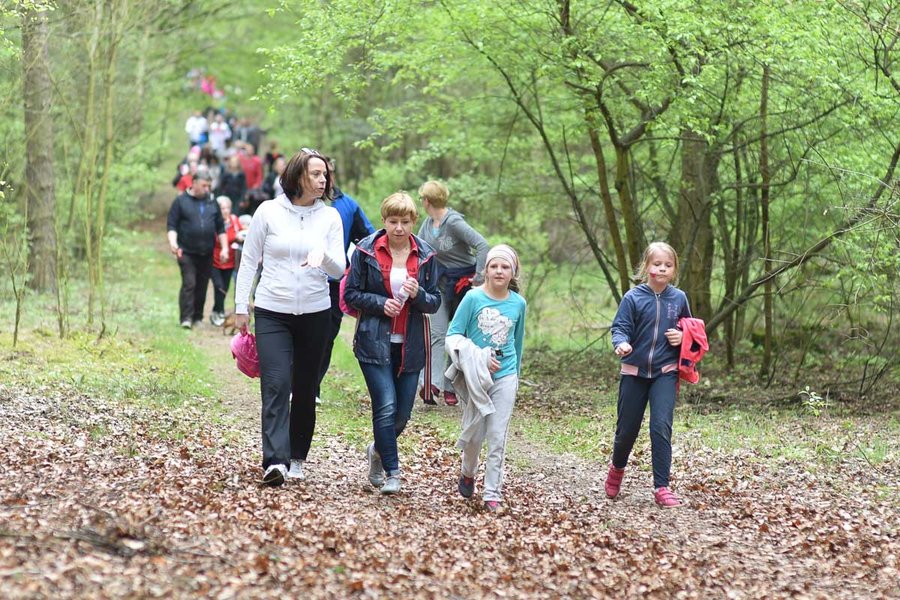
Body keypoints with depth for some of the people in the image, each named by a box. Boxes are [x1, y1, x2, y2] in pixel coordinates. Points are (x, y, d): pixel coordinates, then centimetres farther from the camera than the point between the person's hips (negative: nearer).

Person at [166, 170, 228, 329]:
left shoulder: (212, 203, 11)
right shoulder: (181, 201, 0)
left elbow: (220, 228, 16)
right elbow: (171, 225, -3)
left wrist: (224, 248, 9)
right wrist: (173, 243, -19)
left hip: (207, 254, 4)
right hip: (187, 252, -4)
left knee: (202, 286, 6)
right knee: (189, 284, -12)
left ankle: (197, 317, 16)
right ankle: (186, 318, -13)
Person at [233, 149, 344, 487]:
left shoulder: (330, 217, 3)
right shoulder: (269, 212, -1)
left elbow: (339, 269, -3)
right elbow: (249, 260, 5)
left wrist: (323, 254, -25)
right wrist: (240, 307, 3)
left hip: (315, 314, 2)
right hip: (272, 313, -2)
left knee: (305, 389, 9)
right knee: (276, 385, -14)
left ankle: (297, 458, 22)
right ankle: (275, 462, -22)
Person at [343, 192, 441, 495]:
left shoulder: (425, 255, 3)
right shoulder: (366, 250, -4)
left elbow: (435, 302, 6)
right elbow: (351, 294, 0)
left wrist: (418, 295, -16)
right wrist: (381, 303, -15)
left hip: (410, 346, 3)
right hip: (375, 343, -3)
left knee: (402, 414, 7)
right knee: (386, 407, -14)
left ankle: (378, 450, 36)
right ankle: (391, 472, -2)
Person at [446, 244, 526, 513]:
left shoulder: (518, 303, 1)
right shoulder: (473, 298, -8)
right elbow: (453, 335, -7)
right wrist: (480, 360, -16)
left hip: (505, 377, 1)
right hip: (476, 376, -1)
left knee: (497, 437, -2)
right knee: (475, 432, 6)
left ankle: (493, 494, 2)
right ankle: (468, 473, 35)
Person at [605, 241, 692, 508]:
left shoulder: (678, 298, 2)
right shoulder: (633, 298, -6)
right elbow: (620, 328, -12)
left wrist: (682, 338, -6)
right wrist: (621, 344, -33)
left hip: (665, 372, 0)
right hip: (634, 371, 0)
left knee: (661, 427, -13)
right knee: (627, 428, 9)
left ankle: (662, 487, -8)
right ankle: (617, 469, 39)